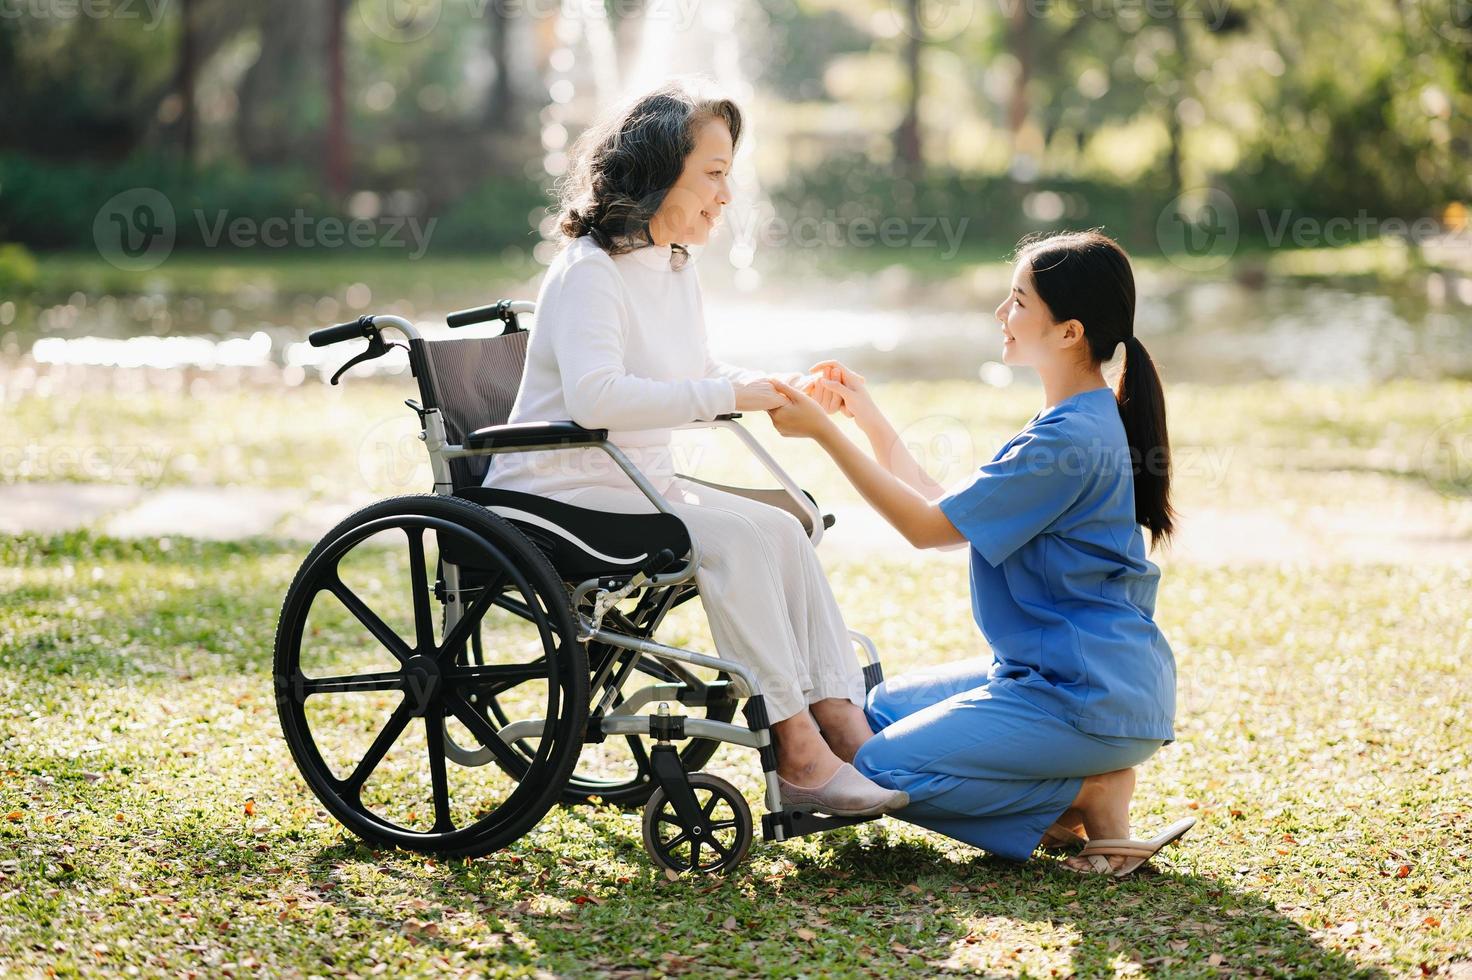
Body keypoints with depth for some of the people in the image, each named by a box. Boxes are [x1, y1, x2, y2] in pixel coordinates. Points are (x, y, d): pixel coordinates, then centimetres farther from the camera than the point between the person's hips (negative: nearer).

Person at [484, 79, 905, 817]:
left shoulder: (677, 270, 12)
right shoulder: (589, 271, -17)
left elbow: (700, 376, 24)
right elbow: (591, 396, -32)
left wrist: (781, 391, 5)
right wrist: (728, 395, -30)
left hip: (641, 484, 9)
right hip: (562, 496, -9)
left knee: (779, 529, -10)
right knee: (738, 536, -25)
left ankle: (840, 718, -15)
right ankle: (797, 756, -23)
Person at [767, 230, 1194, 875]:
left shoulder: (1072, 438, -21)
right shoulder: (1077, 422, 11)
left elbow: (927, 527, -16)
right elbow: (947, 512, 14)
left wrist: (823, 432, -13)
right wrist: (868, 418, 12)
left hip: (1092, 697, -10)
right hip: (1050, 670, 10)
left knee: (880, 768, -14)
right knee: (880, 710, 18)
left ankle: (1090, 796, -5)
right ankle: (1081, 782, 7)